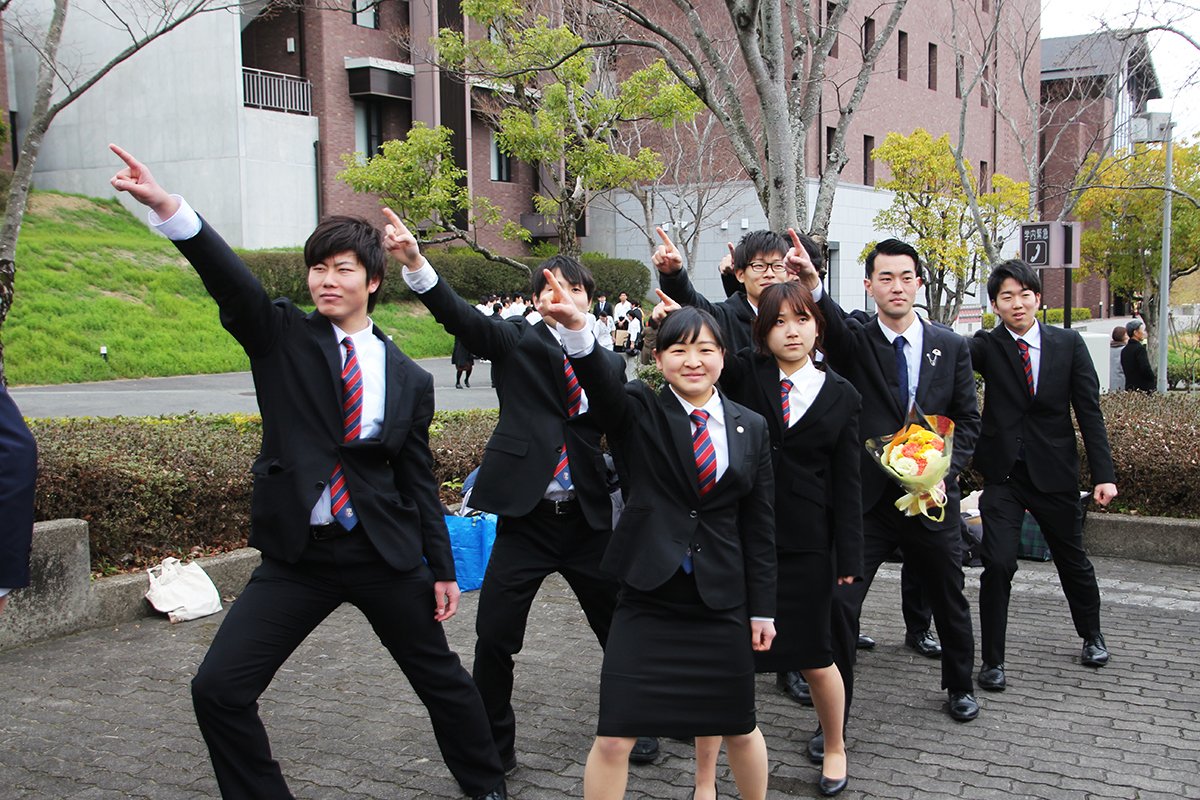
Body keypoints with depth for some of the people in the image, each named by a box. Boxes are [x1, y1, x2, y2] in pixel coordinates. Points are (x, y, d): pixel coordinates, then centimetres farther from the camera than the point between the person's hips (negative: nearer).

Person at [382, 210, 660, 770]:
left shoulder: (608, 363, 8)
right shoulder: (517, 341, 0)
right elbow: (461, 318, -17)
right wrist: (414, 263, -33)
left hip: (588, 519, 3)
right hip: (525, 517, -2)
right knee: (494, 637, -2)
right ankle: (493, 747, 18)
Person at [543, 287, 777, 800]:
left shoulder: (751, 429, 4)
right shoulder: (640, 414, -3)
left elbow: (759, 526, 6)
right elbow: (601, 384, -26)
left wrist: (762, 609, 5)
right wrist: (577, 330, -46)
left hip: (722, 603, 2)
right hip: (648, 601, -2)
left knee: (739, 730, 16)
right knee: (613, 739, -3)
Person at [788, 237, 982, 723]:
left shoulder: (951, 347, 4)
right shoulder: (854, 342, -3)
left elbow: (968, 420, 7)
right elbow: (829, 321, -27)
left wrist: (946, 469, -10)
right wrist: (812, 286, -49)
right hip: (866, 499, -2)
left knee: (949, 599, 18)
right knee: (839, 602, -9)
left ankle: (960, 686, 45)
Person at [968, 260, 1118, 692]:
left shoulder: (1068, 343, 0)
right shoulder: (986, 346, -3)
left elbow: (1089, 410, 0)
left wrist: (1103, 473, -5)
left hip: (1055, 472, 2)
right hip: (1003, 474, -1)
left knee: (1073, 559, 16)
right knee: (997, 564, -10)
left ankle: (1091, 635, 42)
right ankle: (992, 660, 5)